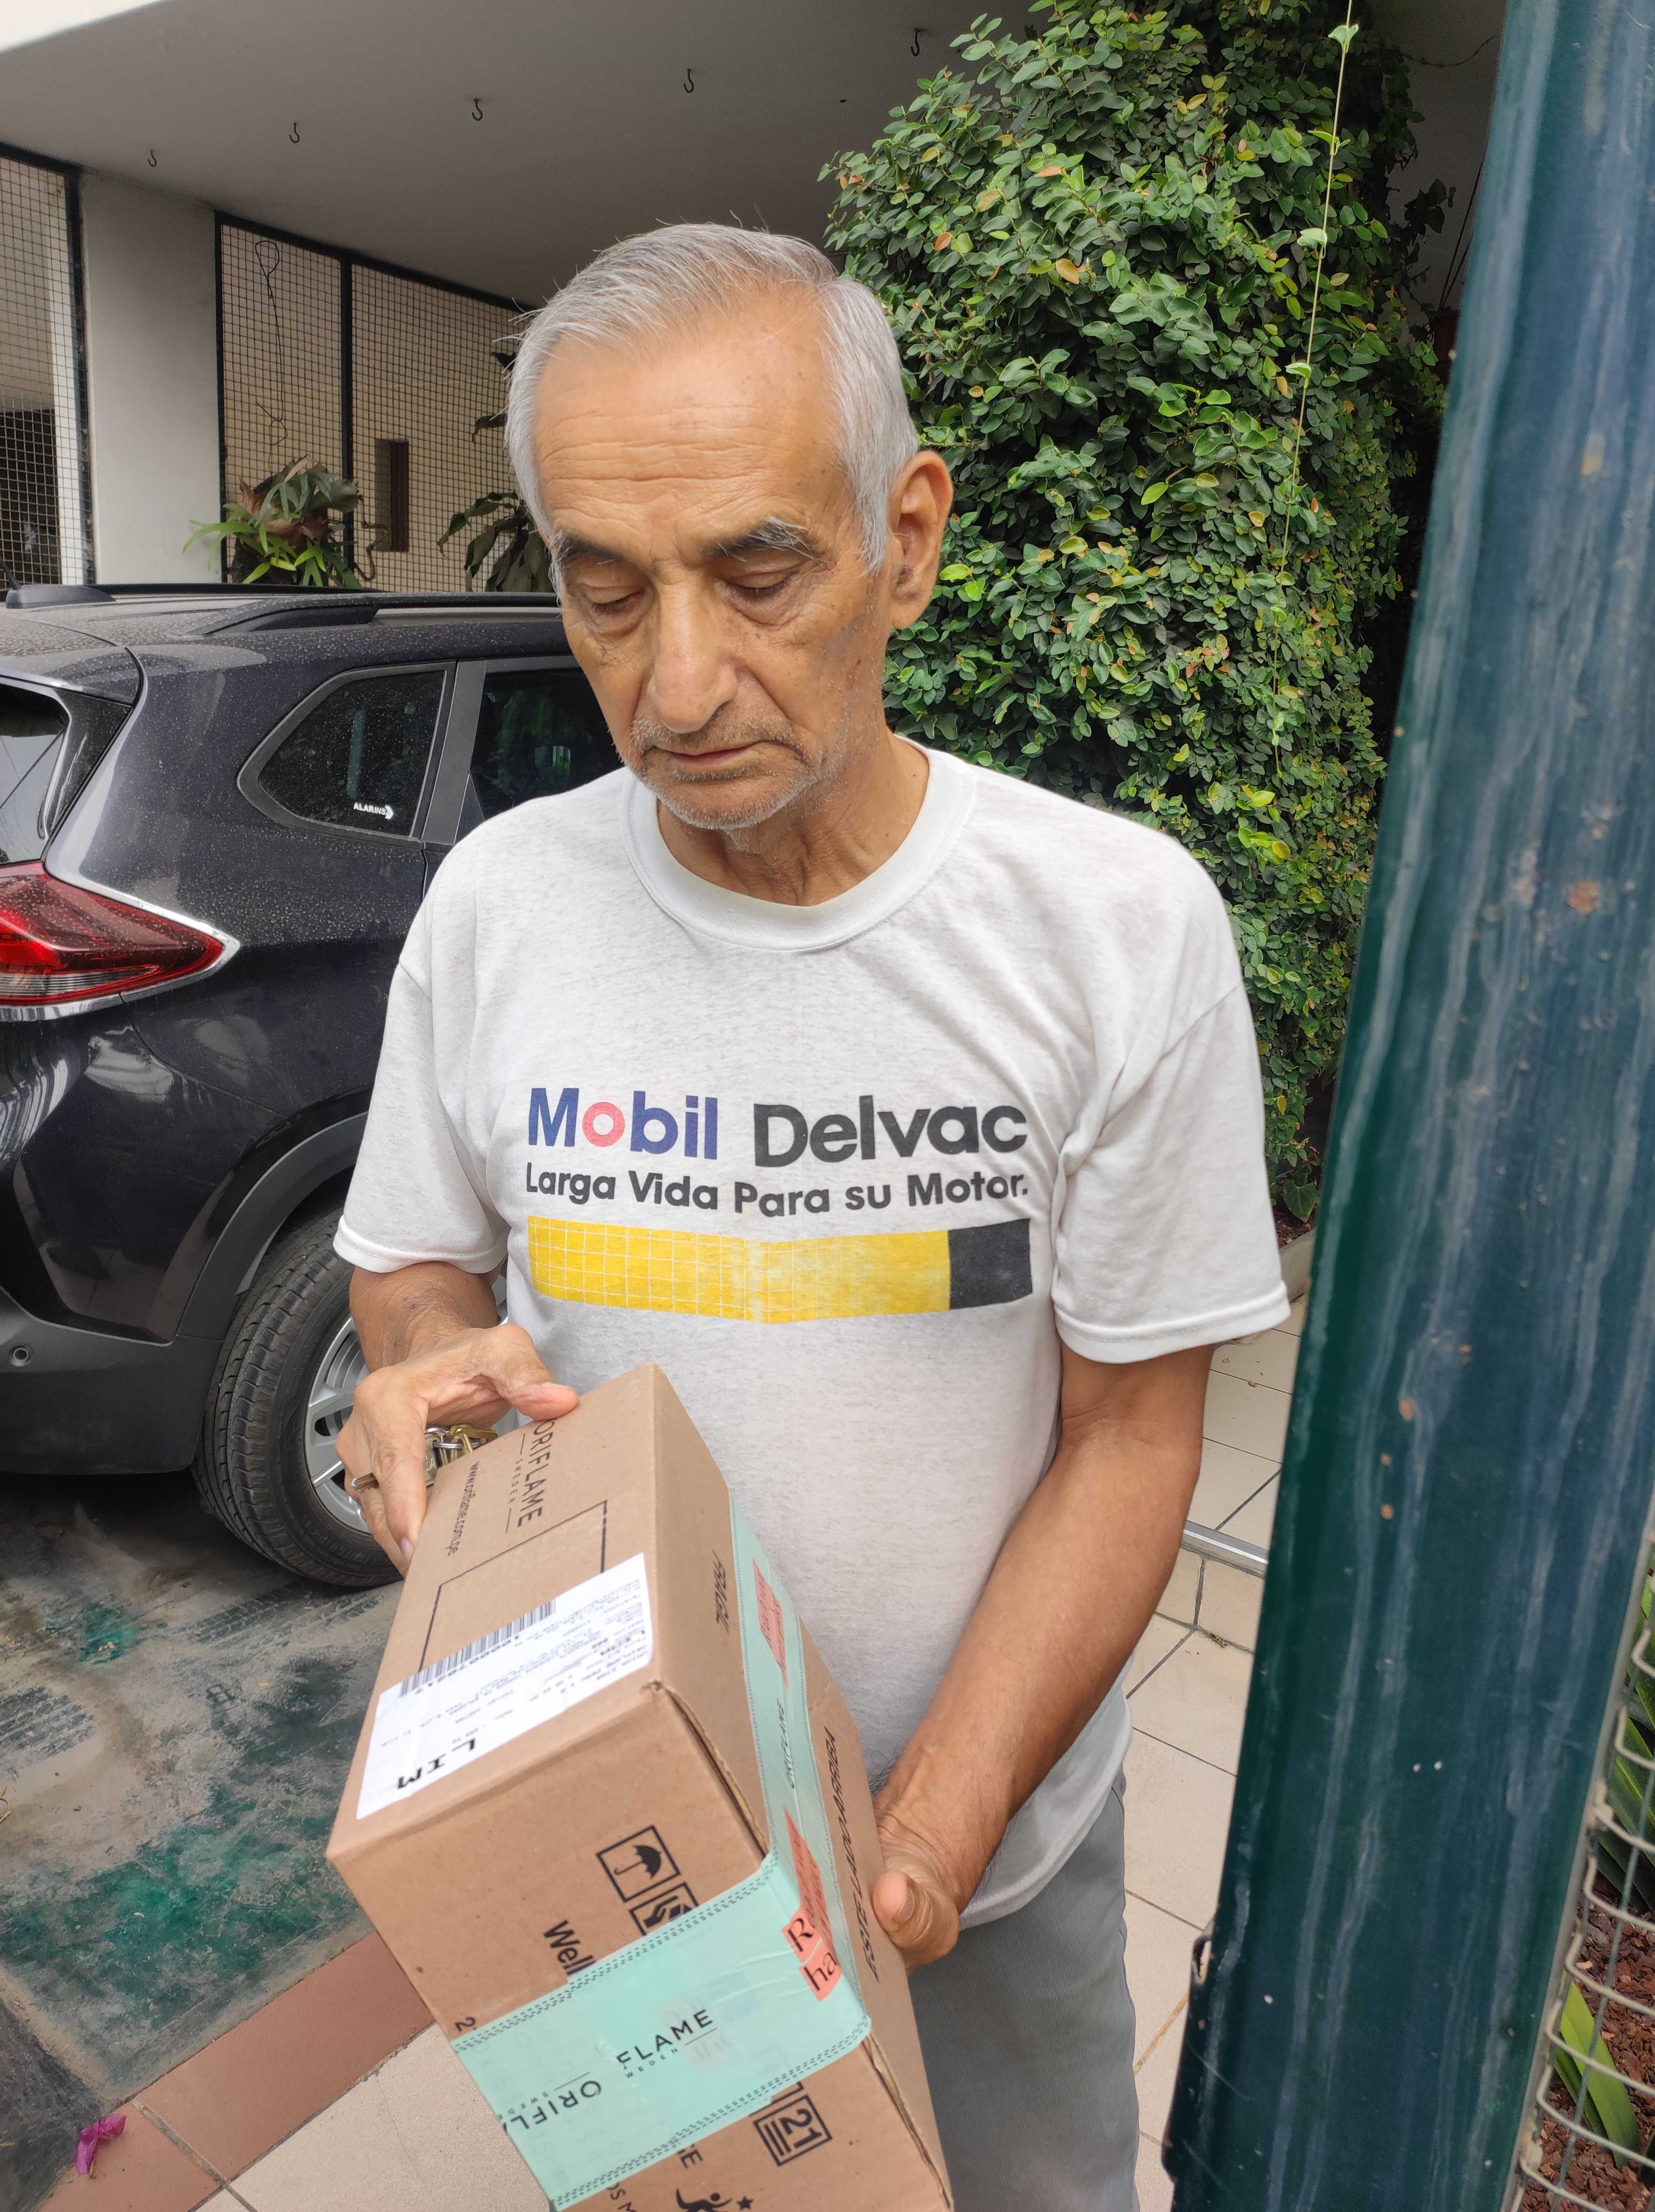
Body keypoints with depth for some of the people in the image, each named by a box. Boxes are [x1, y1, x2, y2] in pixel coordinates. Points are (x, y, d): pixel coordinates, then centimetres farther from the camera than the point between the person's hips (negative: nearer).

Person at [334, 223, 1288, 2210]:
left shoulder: (1122, 923, -18)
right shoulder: (496, 904, -12)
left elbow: (1131, 1433, -13)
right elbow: (412, 1259, 3)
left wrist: (933, 1826, -21)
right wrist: (432, 1362, -20)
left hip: (996, 1831, -1)